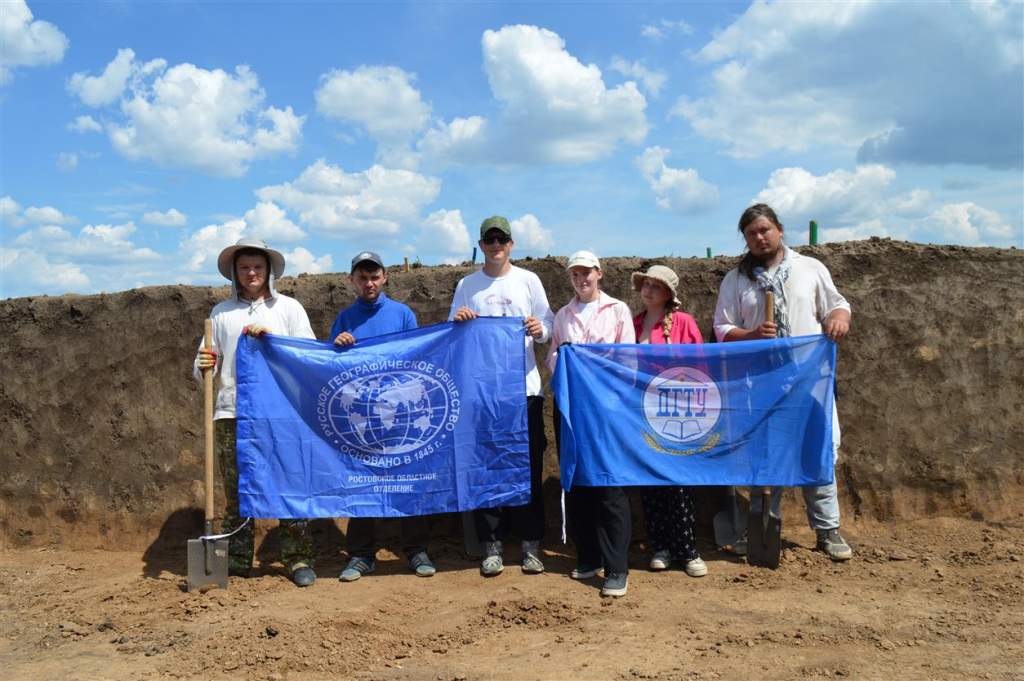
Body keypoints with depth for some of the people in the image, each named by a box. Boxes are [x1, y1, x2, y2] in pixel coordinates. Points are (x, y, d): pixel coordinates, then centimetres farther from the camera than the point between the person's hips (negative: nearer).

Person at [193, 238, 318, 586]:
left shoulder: (289, 307, 10)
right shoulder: (221, 312, 15)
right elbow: (204, 363, 13)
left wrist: (272, 337, -9)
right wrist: (203, 366, -10)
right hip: (232, 413, 2)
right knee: (235, 491, 4)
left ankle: (299, 560, 7)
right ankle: (236, 562, 15)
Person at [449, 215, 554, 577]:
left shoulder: (528, 280, 7)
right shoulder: (467, 285, 10)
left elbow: (549, 327, 6)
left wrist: (540, 329, -17)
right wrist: (458, 321, -11)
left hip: (524, 386, 0)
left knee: (528, 466, 3)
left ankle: (531, 543, 14)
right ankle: (491, 545, 13)